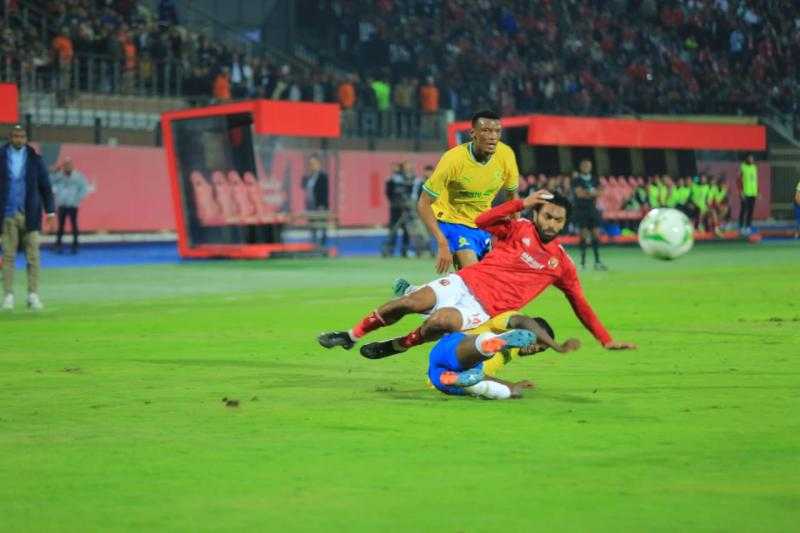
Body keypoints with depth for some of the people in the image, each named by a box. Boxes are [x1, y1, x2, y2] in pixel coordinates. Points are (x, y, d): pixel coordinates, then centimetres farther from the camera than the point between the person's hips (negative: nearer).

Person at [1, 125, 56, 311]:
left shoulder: (34, 159, 5)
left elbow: (45, 186, 6)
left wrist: (50, 212, 1)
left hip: (30, 216, 1)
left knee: (33, 257, 0)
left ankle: (33, 295, 3)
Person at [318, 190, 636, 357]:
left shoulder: (562, 265, 10)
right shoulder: (519, 230, 6)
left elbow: (580, 305, 17)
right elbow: (482, 222, -10)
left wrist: (607, 340, 14)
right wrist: (521, 203, -12)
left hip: (483, 308, -1)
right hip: (465, 284, 1)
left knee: (441, 321, -34)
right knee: (412, 302, -23)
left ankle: (396, 347, -7)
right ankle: (351, 336, -1)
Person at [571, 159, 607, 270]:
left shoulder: (594, 179, 12)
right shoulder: (577, 180, -2)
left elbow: (598, 192, 1)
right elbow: (579, 193, -14)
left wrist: (586, 193, -12)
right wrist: (592, 193, -7)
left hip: (593, 209, 4)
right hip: (581, 210, -4)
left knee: (596, 235, -1)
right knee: (583, 235, -6)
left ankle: (597, 261, 1)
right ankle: (583, 261, -1)